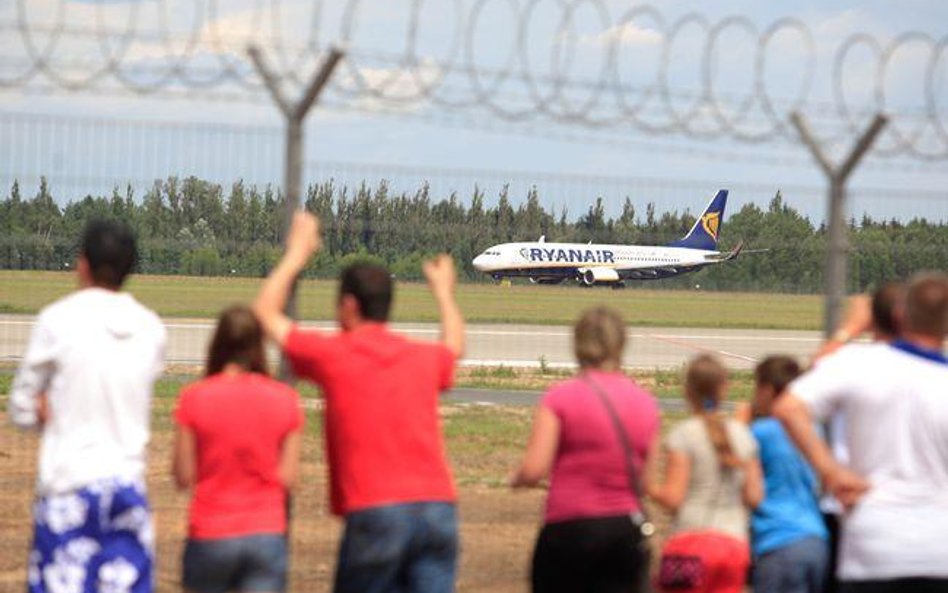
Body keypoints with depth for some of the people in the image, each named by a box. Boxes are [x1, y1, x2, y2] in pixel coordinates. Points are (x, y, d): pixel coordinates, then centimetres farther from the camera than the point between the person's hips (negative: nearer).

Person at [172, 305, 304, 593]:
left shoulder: (195, 397, -7)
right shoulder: (285, 400, -2)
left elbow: (183, 477, -4)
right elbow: (288, 478, -1)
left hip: (211, 536, 0)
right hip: (267, 535, 0)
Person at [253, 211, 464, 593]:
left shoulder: (332, 355, 2)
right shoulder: (424, 359, 15)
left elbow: (265, 312, 17)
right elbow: (454, 345, 42)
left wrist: (296, 254, 30)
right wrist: (443, 292, 59)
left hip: (374, 510, -4)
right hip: (438, 503, 4)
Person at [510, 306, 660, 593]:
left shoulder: (560, 397, -7)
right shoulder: (645, 402, 5)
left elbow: (533, 470, -12)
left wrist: (516, 478, 9)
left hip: (570, 529, -3)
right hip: (627, 527, 3)